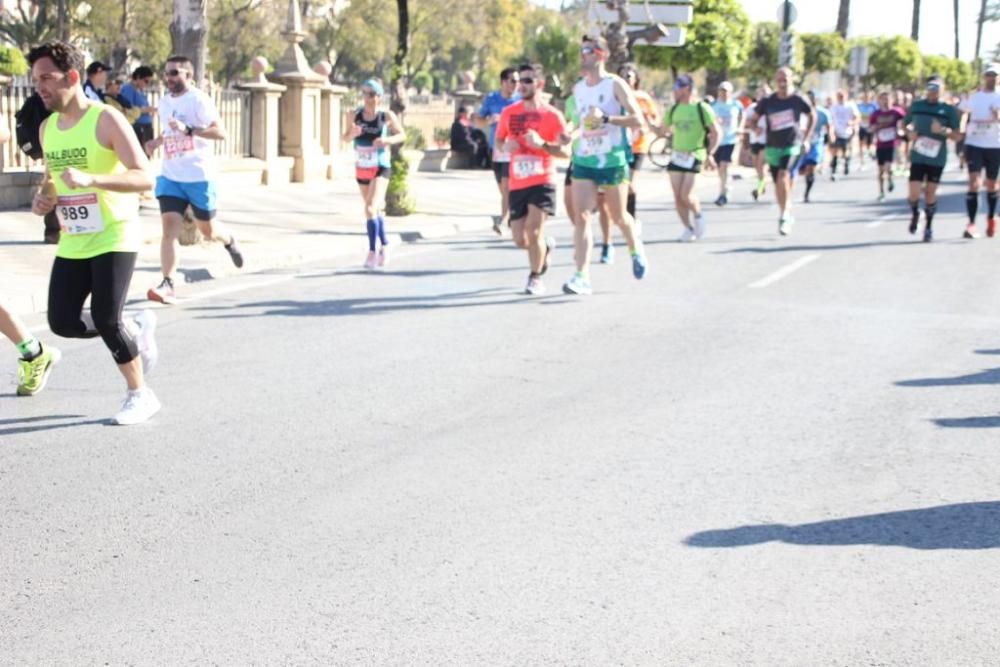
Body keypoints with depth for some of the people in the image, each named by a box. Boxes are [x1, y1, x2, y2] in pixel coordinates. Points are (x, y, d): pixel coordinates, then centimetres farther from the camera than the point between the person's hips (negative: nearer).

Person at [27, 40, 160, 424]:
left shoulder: (106, 121, -13)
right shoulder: (47, 128, 9)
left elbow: (145, 178, -20)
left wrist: (92, 180, -33)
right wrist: (44, 200, 2)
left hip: (114, 237, -7)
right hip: (71, 243, 7)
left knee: (106, 321, -12)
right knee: (62, 323, 0)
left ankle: (140, 395, 9)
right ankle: (136, 329, 26)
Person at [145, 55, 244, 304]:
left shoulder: (199, 100, -12)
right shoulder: (164, 102, 10)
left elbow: (220, 133, -19)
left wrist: (188, 129, -30)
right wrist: (157, 141, 6)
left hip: (199, 176, -4)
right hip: (170, 176, 5)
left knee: (207, 229, 10)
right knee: (169, 227, -11)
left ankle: (229, 241, 47)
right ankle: (167, 285, -14)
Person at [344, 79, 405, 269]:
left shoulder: (386, 116, -10)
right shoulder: (357, 114, -2)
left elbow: (402, 135, 2)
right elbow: (346, 137, 5)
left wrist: (387, 140, -18)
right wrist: (352, 133, -19)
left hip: (380, 169, -5)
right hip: (361, 169, 5)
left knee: (371, 209, -19)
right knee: (375, 210, 18)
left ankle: (372, 251, -13)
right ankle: (384, 245, 35)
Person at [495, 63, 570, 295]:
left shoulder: (551, 115, -6)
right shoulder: (509, 113, 6)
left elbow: (565, 151, -8)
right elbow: (499, 141, 19)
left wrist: (542, 144, -24)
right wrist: (506, 146, -4)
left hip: (542, 182, -4)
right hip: (517, 183, 4)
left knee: (534, 230, -14)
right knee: (520, 239, 5)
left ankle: (535, 278, 6)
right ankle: (545, 245, 39)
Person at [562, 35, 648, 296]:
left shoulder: (615, 85, -8)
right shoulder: (577, 89, 9)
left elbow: (638, 119, -16)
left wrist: (607, 119, -26)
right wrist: (573, 132, 9)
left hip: (613, 161, -4)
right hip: (584, 160, 4)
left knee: (618, 217, 10)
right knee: (581, 217, -9)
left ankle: (636, 250, 41)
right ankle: (582, 277, -12)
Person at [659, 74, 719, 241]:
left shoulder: (702, 108, -8)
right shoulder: (673, 109, 8)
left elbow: (716, 132, -8)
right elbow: (663, 130, 18)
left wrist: (710, 154, -16)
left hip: (694, 156, -5)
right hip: (677, 156, 5)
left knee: (686, 195, -13)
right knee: (677, 197, -1)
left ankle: (698, 216, 17)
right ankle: (689, 229, 14)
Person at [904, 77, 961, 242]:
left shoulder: (949, 110, -1)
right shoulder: (916, 106, 6)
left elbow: (957, 135, -2)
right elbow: (906, 124, 20)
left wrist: (943, 130, -20)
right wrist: (909, 132, -1)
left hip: (937, 158, -1)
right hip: (918, 156, 1)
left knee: (930, 192, 5)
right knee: (914, 193, -9)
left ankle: (929, 227, 22)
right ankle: (915, 214, 24)